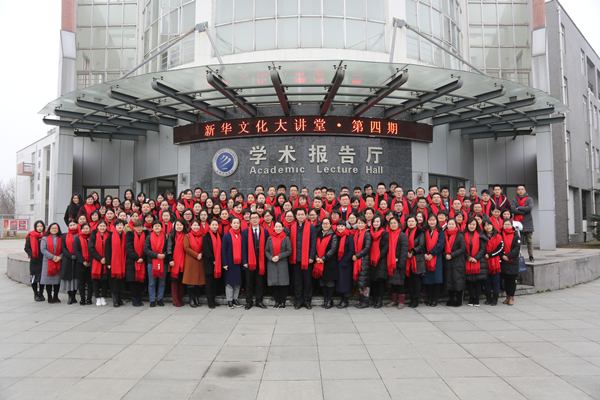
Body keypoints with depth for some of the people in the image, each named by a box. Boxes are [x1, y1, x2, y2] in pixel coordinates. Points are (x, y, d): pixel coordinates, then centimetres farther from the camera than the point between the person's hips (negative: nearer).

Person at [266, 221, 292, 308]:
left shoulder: (286, 238, 2)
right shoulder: (270, 238, 9)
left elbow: (289, 251, -2)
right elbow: (266, 250, 9)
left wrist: (279, 257, -11)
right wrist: (271, 258, -8)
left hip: (282, 264, -2)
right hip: (272, 264, 2)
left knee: (283, 283, -3)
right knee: (274, 283, 2)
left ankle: (282, 302, 8)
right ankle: (277, 301, 13)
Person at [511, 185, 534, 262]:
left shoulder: (529, 199, 9)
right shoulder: (514, 201, 11)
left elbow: (530, 208, -10)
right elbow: (513, 209, -7)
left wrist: (519, 208, -4)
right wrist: (525, 210, -9)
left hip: (528, 223, 0)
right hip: (518, 223, 0)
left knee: (529, 241, 0)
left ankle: (531, 256, 5)